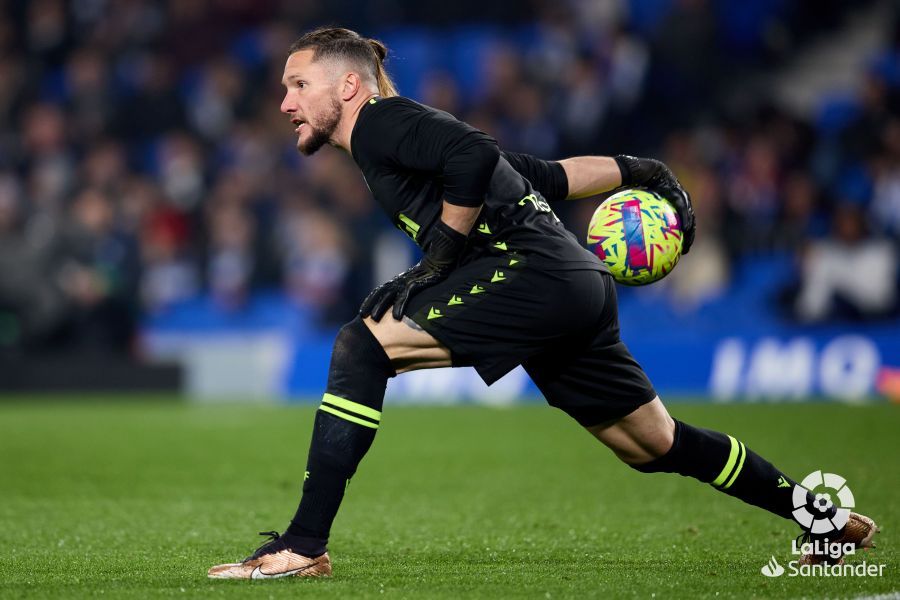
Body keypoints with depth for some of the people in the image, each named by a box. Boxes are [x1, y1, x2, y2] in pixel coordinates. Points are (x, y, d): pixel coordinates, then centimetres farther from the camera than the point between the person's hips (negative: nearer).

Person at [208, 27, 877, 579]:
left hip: (537, 274, -10)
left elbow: (476, 155, -21)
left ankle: (305, 545, -19)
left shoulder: (380, 124, -2)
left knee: (361, 345, -16)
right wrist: (636, 172, 34)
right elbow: (545, 176, 27)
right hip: (578, 290, 10)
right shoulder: (403, 136, 26)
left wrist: (439, 256, -14)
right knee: (658, 446, 22)